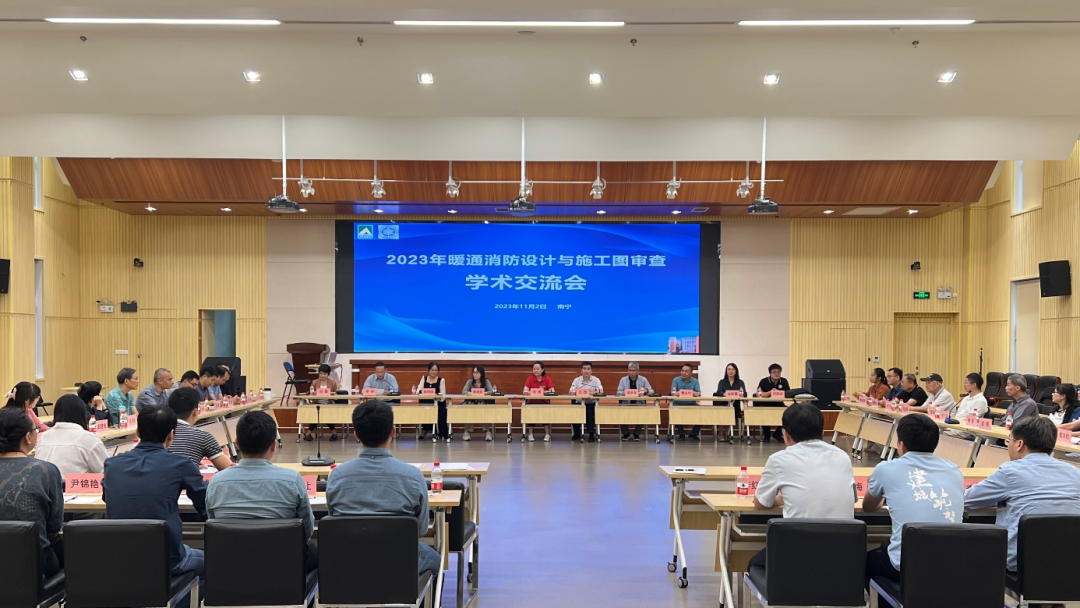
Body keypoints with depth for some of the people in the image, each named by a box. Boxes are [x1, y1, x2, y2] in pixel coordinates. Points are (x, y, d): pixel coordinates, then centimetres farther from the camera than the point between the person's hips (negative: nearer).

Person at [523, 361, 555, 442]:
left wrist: (544, 391, -33)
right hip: (532, 401, 0)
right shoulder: (530, 378, -1)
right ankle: (530, 434, -22)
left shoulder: (547, 379, 0)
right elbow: (525, 391, -12)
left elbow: (552, 391, -12)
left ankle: (547, 434, -20)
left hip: (544, 402, 0)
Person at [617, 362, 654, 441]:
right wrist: (624, 392, -20)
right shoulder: (623, 379, 11)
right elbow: (618, 392, 4)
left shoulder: (643, 379, 8)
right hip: (626, 403, 1)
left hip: (639, 403, -1)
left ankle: (637, 434, -6)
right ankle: (625, 433, -3)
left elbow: (651, 392, 4)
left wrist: (646, 391, -20)